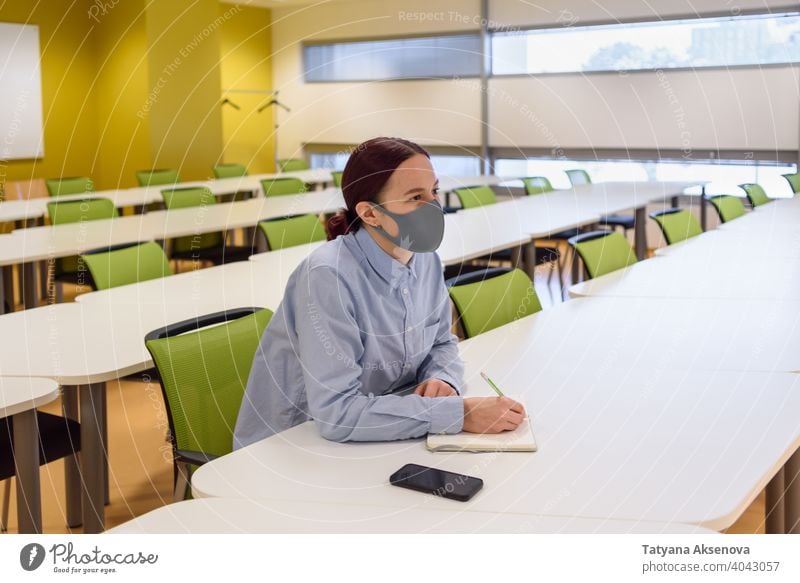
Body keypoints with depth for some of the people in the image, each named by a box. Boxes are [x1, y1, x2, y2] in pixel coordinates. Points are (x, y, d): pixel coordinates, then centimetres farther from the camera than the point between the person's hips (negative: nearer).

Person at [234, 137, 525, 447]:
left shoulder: (425, 259, -3)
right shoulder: (328, 277, -24)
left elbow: (441, 343, 11)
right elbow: (337, 412, -28)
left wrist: (442, 381, -11)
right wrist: (461, 413, -27)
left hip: (375, 440, 6)